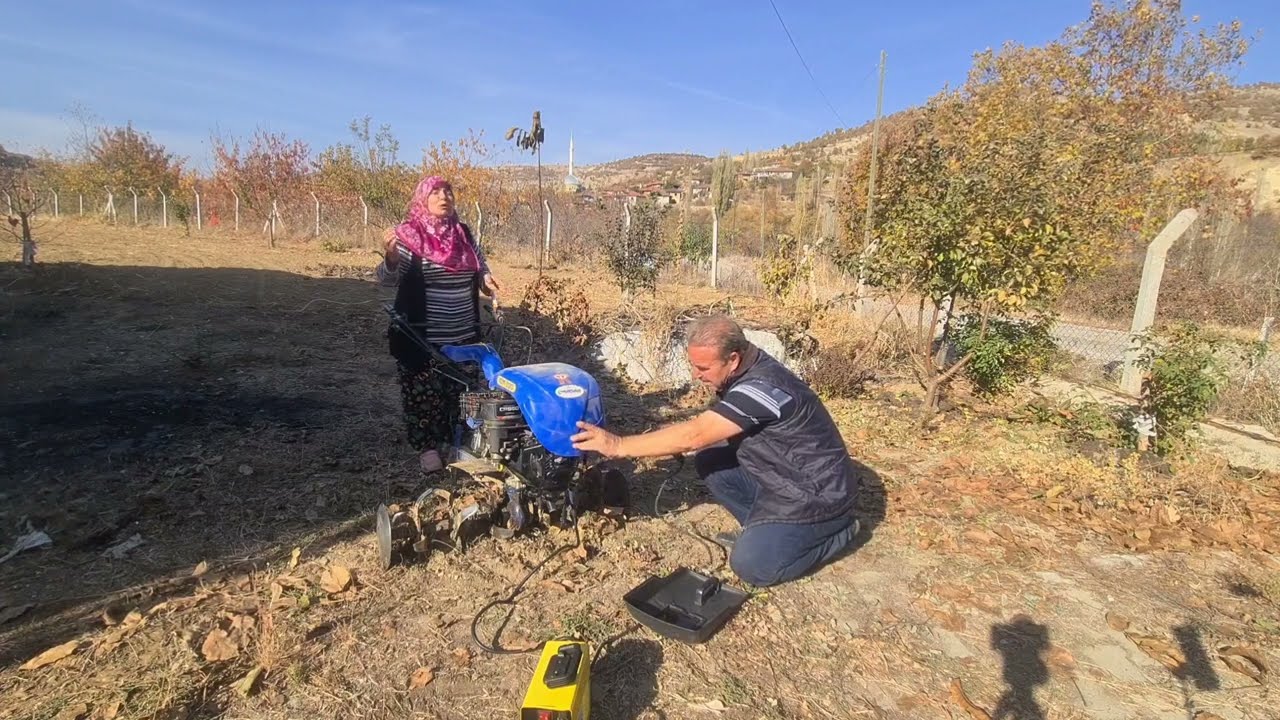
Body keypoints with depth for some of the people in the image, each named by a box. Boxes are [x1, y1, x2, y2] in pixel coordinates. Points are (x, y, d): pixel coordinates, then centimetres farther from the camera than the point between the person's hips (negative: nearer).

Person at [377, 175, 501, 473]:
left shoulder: (463, 233, 7)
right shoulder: (408, 234, -9)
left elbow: (480, 263, 20)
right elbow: (387, 278, -18)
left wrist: (486, 279, -3)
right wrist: (391, 256, -40)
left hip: (463, 334, 5)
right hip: (422, 336, -5)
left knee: (458, 390, 14)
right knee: (423, 392, 3)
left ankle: (454, 440, 30)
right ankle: (427, 447, 18)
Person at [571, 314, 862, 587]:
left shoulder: (761, 387, -32)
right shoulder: (744, 371, -3)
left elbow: (693, 436, -33)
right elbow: (704, 430, 7)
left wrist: (617, 446, -30)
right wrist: (672, 440, -12)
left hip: (816, 491, -8)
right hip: (779, 475, 9)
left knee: (751, 565, -13)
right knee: (708, 461, -2)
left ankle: (836, 529, 6)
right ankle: (762, 526, 12)